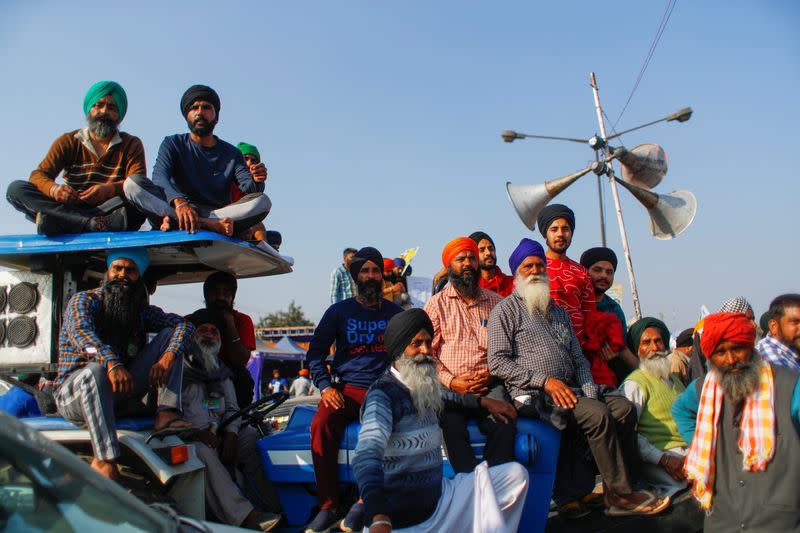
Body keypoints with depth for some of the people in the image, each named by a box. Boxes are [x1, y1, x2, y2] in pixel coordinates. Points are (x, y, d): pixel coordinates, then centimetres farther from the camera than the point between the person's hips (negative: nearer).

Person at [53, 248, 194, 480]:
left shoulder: (141, 311, 10)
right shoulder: (84, 301, -4)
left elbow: (184, 325, -3)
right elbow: (81, 332, -26)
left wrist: (168, 357, -25)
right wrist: (112, 363, -45)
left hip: (121, 392, 5)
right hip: (73, 393, -4)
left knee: (170, 335, -6)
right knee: (96, 369, -40)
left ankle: (166, 413, -24)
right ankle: (104, 462, -42)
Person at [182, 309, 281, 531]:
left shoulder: (221, 371, 24)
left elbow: (232, 408, 16)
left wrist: (230, 435, -7)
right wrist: (199, 432, -17)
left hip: (218, 435, 5)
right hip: (188, 436, -5)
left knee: (253, 437, -21)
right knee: (204, 453, -35)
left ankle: (276, 507, -27)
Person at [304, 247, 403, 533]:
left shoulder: (395, 313, 14)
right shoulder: (339, 311, 12)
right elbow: (315, 353, 11)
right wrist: (326, 386, -5)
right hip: (346, 389, 0)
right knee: (321, 425, -31)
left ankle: (366, 502, -18)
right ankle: (328, 507, -18)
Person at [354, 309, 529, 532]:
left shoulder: (423, 386, 13)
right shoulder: (383, 392, -14)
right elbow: (367, 455, -31)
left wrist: (483, 401, 29)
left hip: (439, 495, 8)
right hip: (401, 513, -8)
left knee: (515, 473, 3)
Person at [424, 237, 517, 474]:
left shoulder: (496, 302, 18)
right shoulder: (436, 304, 12)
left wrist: (492, 375, -6)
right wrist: (451, 381, -10)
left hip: (489, 385, 1)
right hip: (449, 387, -1)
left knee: (505, 423, -29)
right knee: (452, 423, -33)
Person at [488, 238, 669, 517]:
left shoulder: (558, 311, 25)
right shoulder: (506, 310, 2)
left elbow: (579, 359, 22)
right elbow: (498, 362, -8)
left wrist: (590, 391, 3)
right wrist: (545, 381, -14)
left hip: (569, 388, 7)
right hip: (534, 394, -7)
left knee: (624, 407, -13)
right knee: (598, 414, -25)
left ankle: (626, 487, -9)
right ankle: (619, 494, -14)